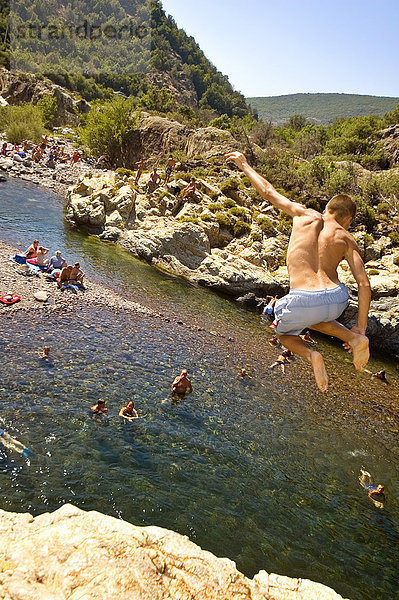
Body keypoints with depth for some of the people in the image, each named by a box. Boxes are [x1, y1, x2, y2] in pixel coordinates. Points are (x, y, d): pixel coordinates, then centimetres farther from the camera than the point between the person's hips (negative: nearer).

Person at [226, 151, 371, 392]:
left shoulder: (305, 215, 9)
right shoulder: (346, 239, 11)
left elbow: (268, 192, 16)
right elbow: (364, 284, 3)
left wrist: (245, 166, 31)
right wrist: (361, 326, 10)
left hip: (303, 299, -3)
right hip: (337, 300, 3)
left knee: (285, 332, 30)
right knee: (315, 316, 39)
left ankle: (310, 354, -2)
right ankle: (354, 338, 14)